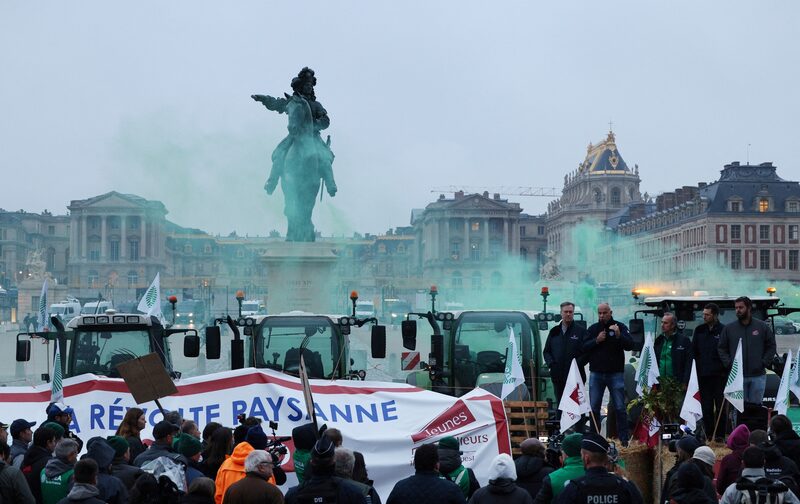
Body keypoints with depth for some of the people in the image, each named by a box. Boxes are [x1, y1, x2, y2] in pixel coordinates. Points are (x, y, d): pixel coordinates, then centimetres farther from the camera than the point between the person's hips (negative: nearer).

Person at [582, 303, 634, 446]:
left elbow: (630, 345, -10)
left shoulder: (620, 327, 0)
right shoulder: (593, 329, 8)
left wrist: (618, 335, -27)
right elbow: (584, 348, 2)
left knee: (620, 408, -2)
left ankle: (624, 439, 1)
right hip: (596, 373, 3)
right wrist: (596, 340, -13)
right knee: (593, 408, 5)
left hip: (615, 373, -3)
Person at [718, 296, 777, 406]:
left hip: (758, 376, 0)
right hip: (737, 376, 0)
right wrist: (729, 364, -4)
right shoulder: (729, 328, 7)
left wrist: (764, 363, -2)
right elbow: (722, 349, 9)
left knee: (756, 405, 3)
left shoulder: (763, 327, 5)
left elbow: (771, 347, 9)